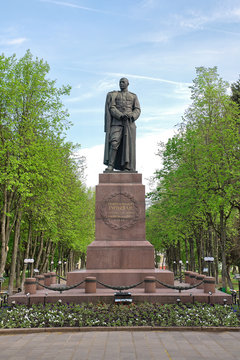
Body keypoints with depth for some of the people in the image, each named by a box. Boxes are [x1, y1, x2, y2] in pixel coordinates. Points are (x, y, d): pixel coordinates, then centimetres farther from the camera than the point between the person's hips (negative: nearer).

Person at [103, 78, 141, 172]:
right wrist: (121, 116, -19)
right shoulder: (113, 95, 12)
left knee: (128, 145, -4)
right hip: (117, 122, -1)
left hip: (129, 123, 2)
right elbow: (112, 108, -1)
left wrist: (131, 116, -17)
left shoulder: (133, 96, 16)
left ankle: (126, 168, -2)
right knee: (114, 142, -18)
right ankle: (110, 166, -21)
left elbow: (137, 110, 6)